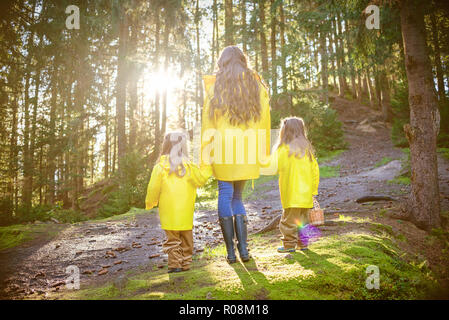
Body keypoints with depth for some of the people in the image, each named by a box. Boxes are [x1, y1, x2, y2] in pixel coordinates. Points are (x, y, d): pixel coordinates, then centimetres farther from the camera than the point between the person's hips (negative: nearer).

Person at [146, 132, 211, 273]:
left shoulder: (160, 167, -8)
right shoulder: (188, 166, -5)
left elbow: (153, 188, -5)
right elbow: (200, 179, -1)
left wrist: (150, 203, 10)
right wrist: (207, 168, 12)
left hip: (168, 211, -1)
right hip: (186, 212, 2)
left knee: (172, 238, 8)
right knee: (186, 236, 14)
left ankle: (175, 264, 4)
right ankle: (186, 263, 21)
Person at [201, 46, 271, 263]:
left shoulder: (214, 87, 1)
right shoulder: (257, 86, 8)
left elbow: (208, 123, 0)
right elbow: (264, 120, 7)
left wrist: (206, 156, 3)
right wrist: (262, 154, 11)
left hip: (223, 149, -3)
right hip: (248, 150, 3)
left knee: (225, 196, 4)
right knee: (237, 197, 13)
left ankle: (231, 251, 5)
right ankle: (243, 249, 9)